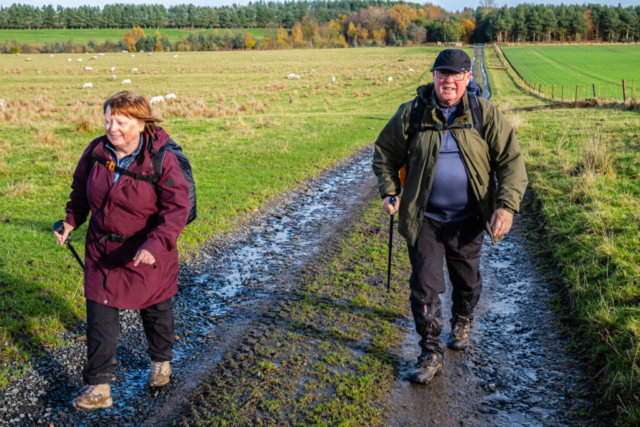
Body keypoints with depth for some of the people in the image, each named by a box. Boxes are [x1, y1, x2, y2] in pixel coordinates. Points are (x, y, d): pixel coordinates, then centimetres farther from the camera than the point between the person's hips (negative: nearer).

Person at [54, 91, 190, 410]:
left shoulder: (161, 159, -21)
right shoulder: (95, 152, -7)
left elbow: (177, 207, -22)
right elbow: (81, 189, 12)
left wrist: (155, 244, -33)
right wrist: (71, 221, 1)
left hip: (148, 252, -3)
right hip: (102, 251, 3)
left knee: (155, 310, 18)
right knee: (99, 316, 2)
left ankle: (161, 361, 45)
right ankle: (98, 387, 14)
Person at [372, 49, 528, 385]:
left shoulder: (485, 115, -4)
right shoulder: (411, 114, -4)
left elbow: (511, 161, -4)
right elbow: (385, 153, 8)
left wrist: (506, 205, -17)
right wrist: (389, 191, -5)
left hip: (468, 221, 1)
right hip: (424, 219, 0)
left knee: (467, 282, 18)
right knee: (425, 287, -1)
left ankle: (462, 323, 49)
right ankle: (431, 354, 14)